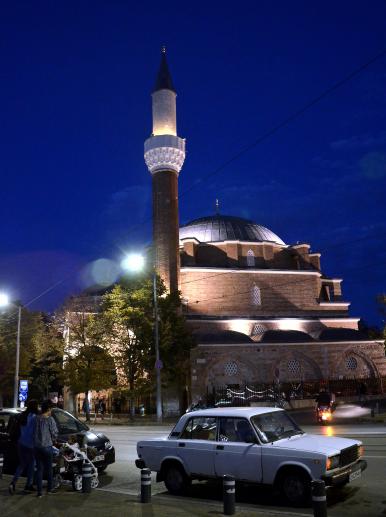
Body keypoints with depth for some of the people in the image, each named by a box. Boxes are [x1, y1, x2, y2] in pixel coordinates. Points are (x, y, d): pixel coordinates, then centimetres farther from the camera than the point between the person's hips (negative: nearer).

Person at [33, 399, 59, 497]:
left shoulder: (36, 419, -3)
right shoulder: (50, 419, -14)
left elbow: (33, 432, 5)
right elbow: (55, 433, -9)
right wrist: (52, 440, 11)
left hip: (37, 446, 3)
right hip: (47, 446, -3)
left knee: (39, 469, 8)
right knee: (49, 468, 13)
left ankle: (39, 491, 7)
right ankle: (49, 488, 23)